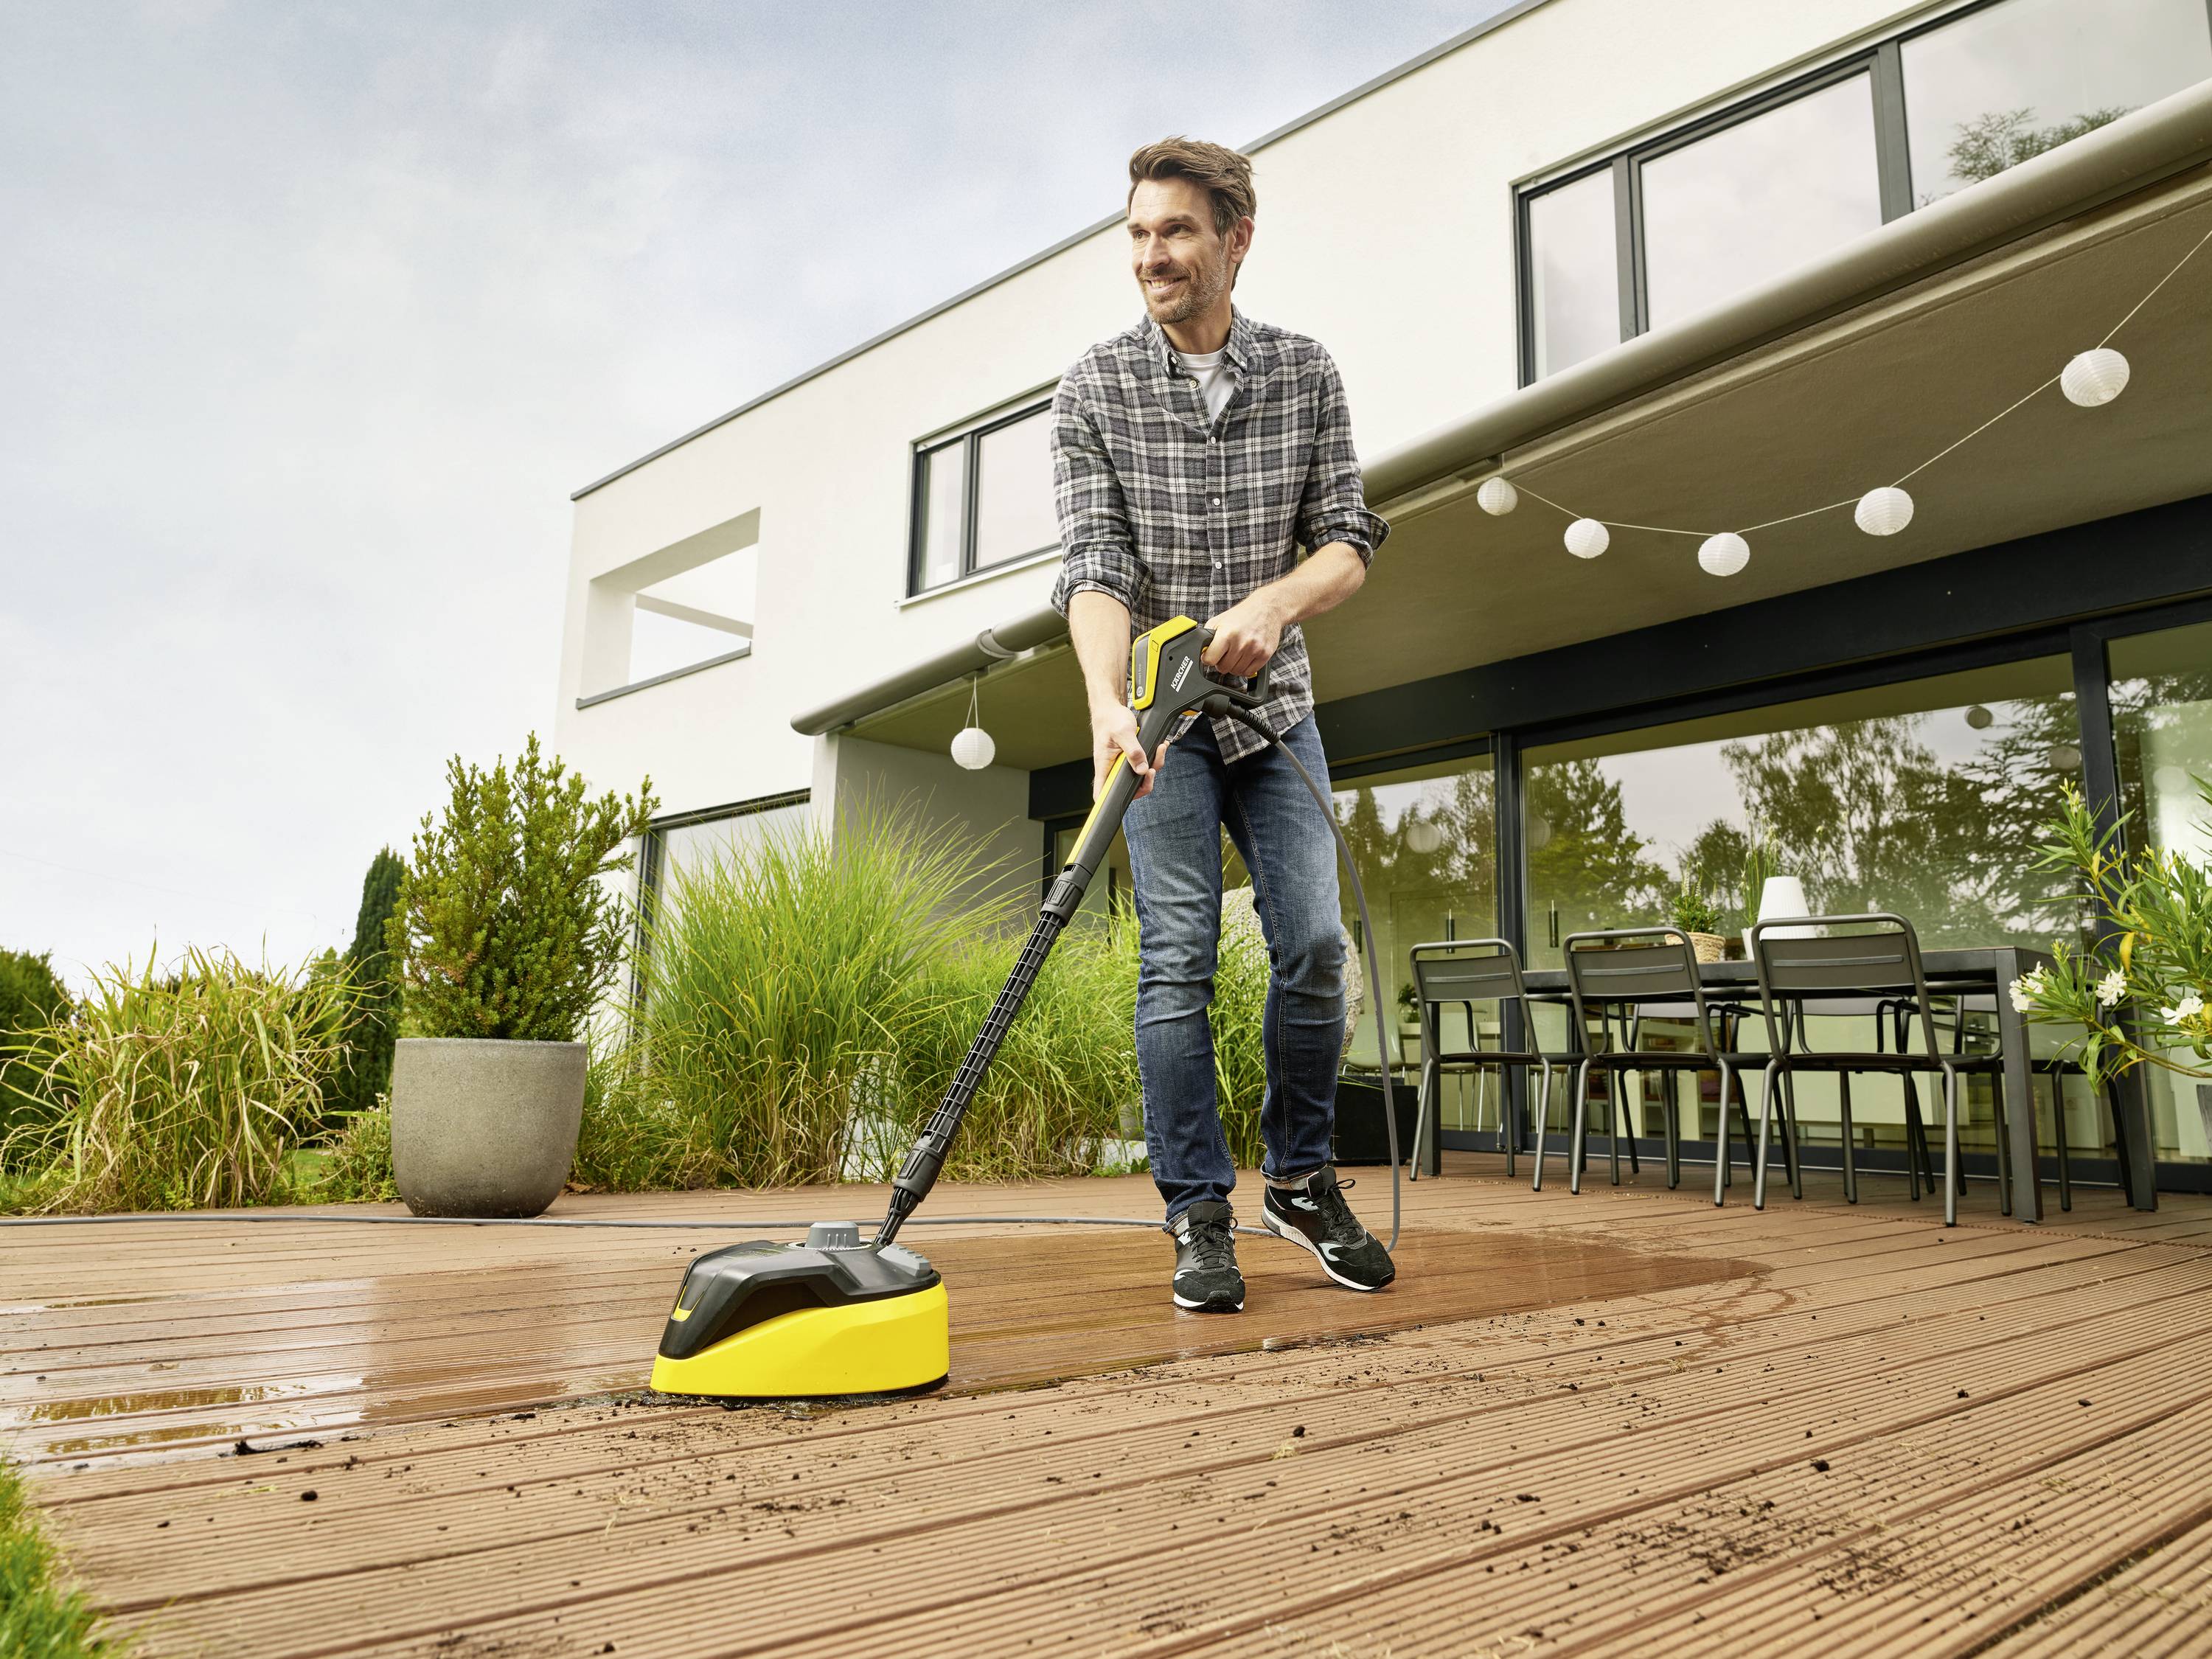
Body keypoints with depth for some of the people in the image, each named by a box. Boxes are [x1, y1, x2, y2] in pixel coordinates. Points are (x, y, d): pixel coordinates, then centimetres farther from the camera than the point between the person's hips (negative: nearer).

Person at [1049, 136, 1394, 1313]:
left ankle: (1300, 1178, 17)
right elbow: (1094, 565, -15)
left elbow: (1348, 540, -2)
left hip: (1273, 700, 2)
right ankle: (1200, 1216, 3)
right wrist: (1107, 702, -32)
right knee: (1178, 959, -8)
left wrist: (1277, 602, -24)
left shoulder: (1306, 375, 2)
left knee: (1314, 943, -4)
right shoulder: (1094, 391, -5)